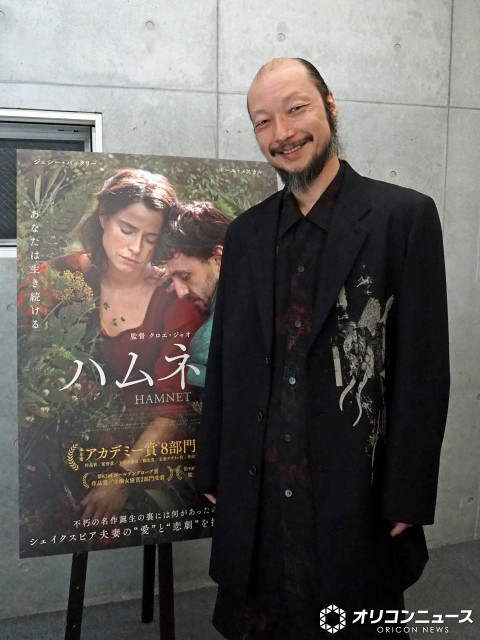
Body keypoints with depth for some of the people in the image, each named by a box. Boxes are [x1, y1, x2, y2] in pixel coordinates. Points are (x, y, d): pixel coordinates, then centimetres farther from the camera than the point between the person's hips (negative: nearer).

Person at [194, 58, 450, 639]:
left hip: (356, 492, -3)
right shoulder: (246, 232, 7)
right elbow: (224, 363, 9)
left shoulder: (405, 216, -6)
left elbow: (424, 368, -8)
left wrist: (406, 498, -9)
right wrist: (213, 472, 9)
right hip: (255, 495, 4)